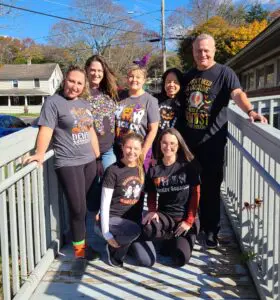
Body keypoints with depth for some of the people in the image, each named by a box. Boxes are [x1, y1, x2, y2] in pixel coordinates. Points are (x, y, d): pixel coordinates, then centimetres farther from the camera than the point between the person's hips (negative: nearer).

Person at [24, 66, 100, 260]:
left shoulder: (85, 104, 14)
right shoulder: (53, 102, -8)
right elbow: (46, 129, -17)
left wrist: (98, 156, 18)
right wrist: (40, 153, -30)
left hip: (89, 161, 7)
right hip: (68, 164, -7)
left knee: (88, 205, 11)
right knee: (78, 208, -1)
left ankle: (83, 238, 26)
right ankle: (79, 247, 16)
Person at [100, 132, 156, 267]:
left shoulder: (142, 169, 2)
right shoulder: (113, 171, -14)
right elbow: (105, 204, -14)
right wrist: (106, 233, -17)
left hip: (135, 219, 5)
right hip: (114, 218, -5)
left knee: (148, 261, -7)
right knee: (134, 230, -37)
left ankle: (126, 241, 21)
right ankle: (114, 249, -6)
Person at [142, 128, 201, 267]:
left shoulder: (189, 165, -6)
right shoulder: (154, 169, 1)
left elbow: (195, 194, -5)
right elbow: (151, 195, 9)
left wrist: (189, 221, -10)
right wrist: (152, 211, -11)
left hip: (187, 216, -2)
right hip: (165, 215, 2)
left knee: (181, 259, -18)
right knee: (148, 230, -32)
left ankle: (174, 239, 17)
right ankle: (175, 237, 2)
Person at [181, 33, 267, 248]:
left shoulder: (224, 73, -5)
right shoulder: (189, 76, 12)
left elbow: (237, 93, -23)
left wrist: (250, 111, -43)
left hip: (212, 142, -5)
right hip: (188, 141, 5)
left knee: (210, 188, 4)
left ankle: (211, 231, 18)